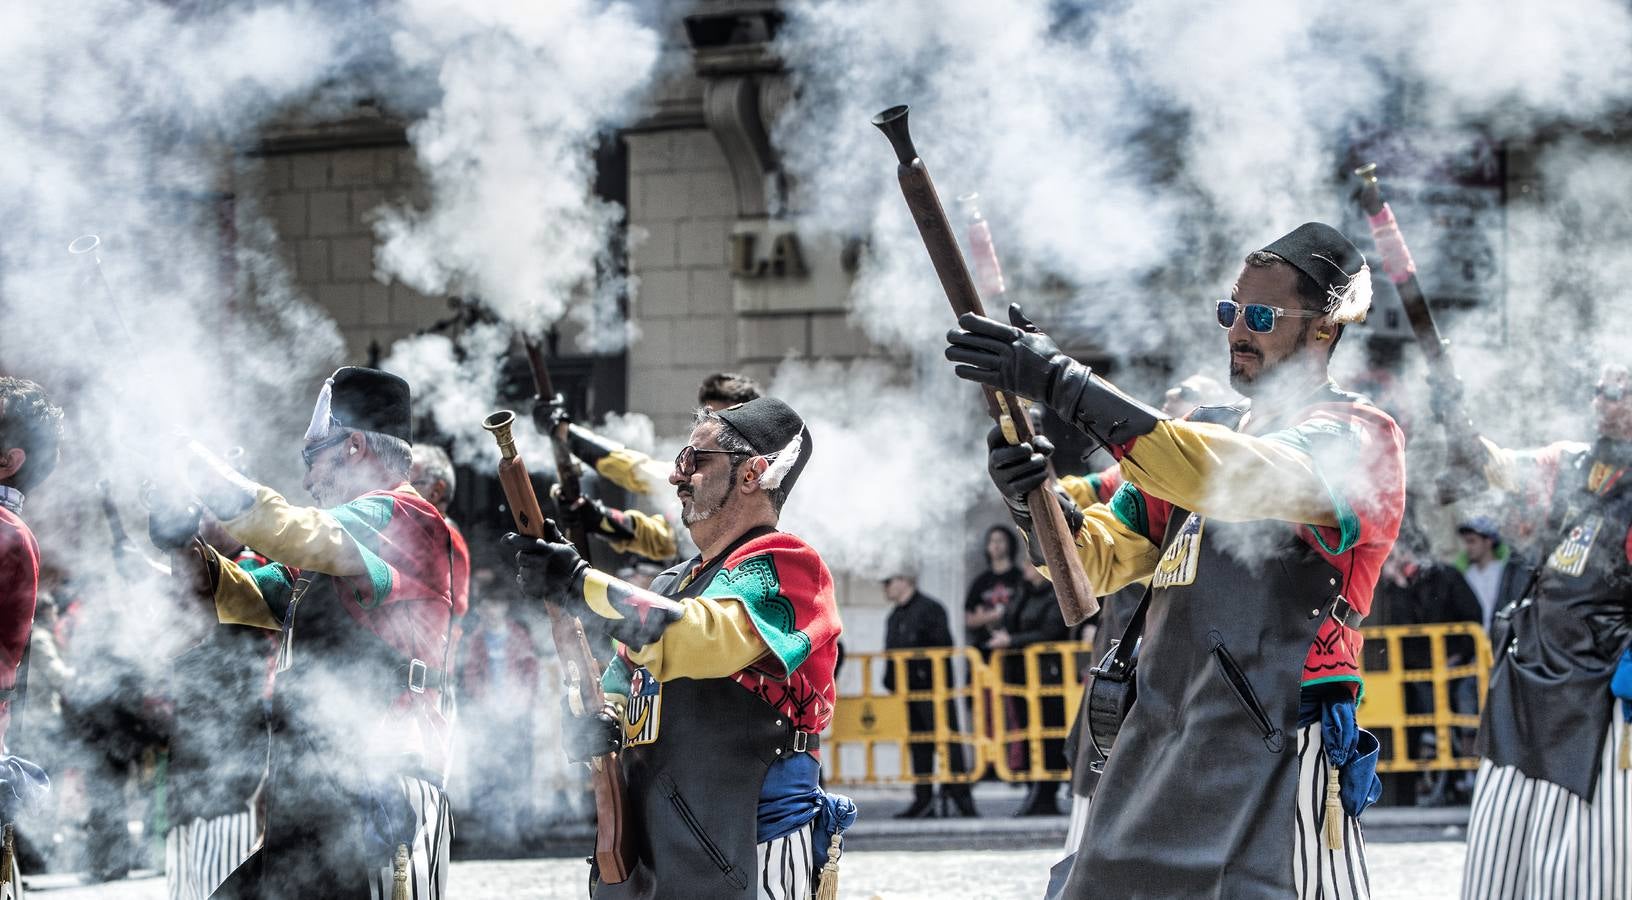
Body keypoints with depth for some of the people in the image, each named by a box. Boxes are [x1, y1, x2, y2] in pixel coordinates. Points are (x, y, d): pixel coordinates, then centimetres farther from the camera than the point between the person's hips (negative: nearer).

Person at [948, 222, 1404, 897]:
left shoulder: (1356, 437, -4)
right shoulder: (1203, 433, 19)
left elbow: (1242, 480, -23)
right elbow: (1103, 558, 16)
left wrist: (1065, 384, -26)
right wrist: (1036, 502, -8)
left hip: (1269, 764, -7)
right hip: (1153, 755, 7)